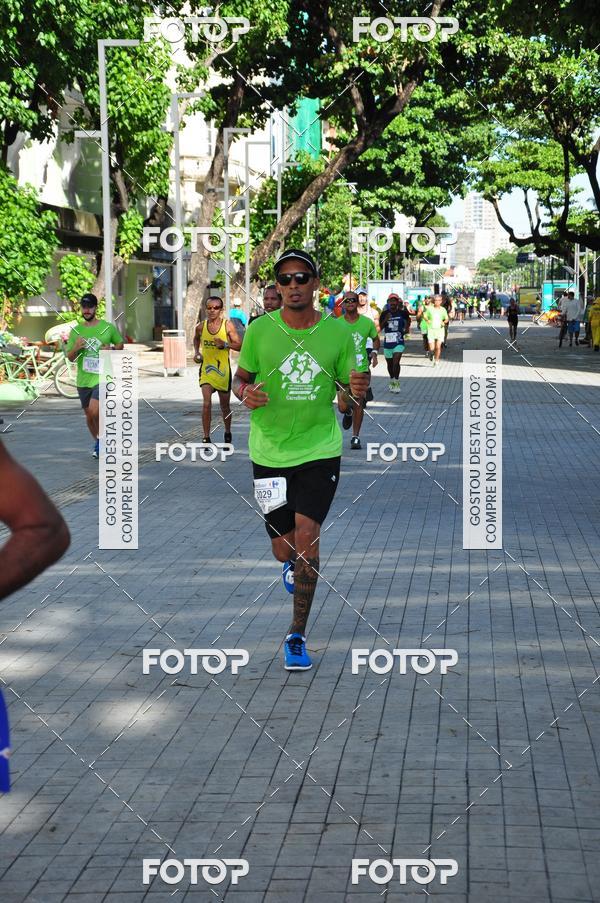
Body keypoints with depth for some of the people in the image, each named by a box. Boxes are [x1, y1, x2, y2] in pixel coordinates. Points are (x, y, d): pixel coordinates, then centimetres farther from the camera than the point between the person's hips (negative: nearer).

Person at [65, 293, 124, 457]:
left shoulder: (108, 327, -1)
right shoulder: (75, 331, 4)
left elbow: (120, 344, 14)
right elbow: (70, 357, 5)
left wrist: (111, 349, -8)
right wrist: (76, 348, -17)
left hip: (102, 377, -4)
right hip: (83, 380, 4)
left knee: (94, 411, -21)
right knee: (89, 415, 12)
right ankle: (97, 443, 33)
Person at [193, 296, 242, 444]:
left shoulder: (228, 325, -7)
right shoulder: (201, 326, 0)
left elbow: (239, 346, -5)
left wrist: (225, 344, -22)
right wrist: (196, 352, 7)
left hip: (223, 369, -1)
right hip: (206, 368, 1)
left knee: (224, 405, 12)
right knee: (206, 403, -15)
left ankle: (227, 433, 35)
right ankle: (206, 438, -10)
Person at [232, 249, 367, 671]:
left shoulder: (338, 332, -3)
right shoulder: (259, 330, -4)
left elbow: (345, 397, 6)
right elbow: (240, 378, 8)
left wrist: (354, 392, -18)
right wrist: (246, 393, -15)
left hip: (320, 450, -1)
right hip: (270, 453, 1)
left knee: (306, 537, -15)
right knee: (284, 549, 8)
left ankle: (297, 636, -1)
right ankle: (296, 563, 50)